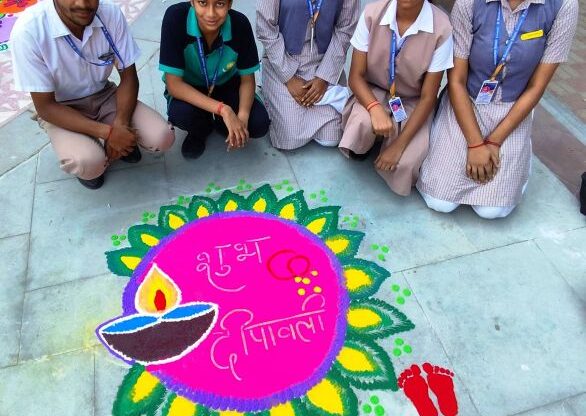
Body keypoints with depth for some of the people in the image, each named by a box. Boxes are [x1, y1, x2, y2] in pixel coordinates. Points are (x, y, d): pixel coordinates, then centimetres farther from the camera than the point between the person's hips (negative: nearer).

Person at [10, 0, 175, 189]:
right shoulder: (28, 30, -26)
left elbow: (128, 77, -8)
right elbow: (44, 106, -20)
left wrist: (119, 125, -24)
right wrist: (107, 132, -30)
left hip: (105, 96, 3)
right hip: (59, 109, -3)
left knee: (162, 138, -19)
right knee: (89, 164, -31)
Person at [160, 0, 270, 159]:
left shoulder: (240, 24, -25)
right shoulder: (175, 17, -31)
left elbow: (247, 79, -12)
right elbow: (174, 84, -29)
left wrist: (243, 116, -31)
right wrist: (222, 109, -38)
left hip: (226, 85, 2)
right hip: (187, 89, -1)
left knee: (260, 124, -20)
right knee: (180, 113, -34)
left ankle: (211, 120, 11)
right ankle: (200, 130, 5)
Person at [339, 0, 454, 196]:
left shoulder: (441, 28, -22)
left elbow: (428, 97, -15)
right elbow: (356, 76, -12)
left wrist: (399, 145, -20)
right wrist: (375, 108, -32)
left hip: (413, 102, 0)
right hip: (373, 93, 1)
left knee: (402, 165, -21)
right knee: (363, 123, -34)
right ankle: (361, 146, 4)